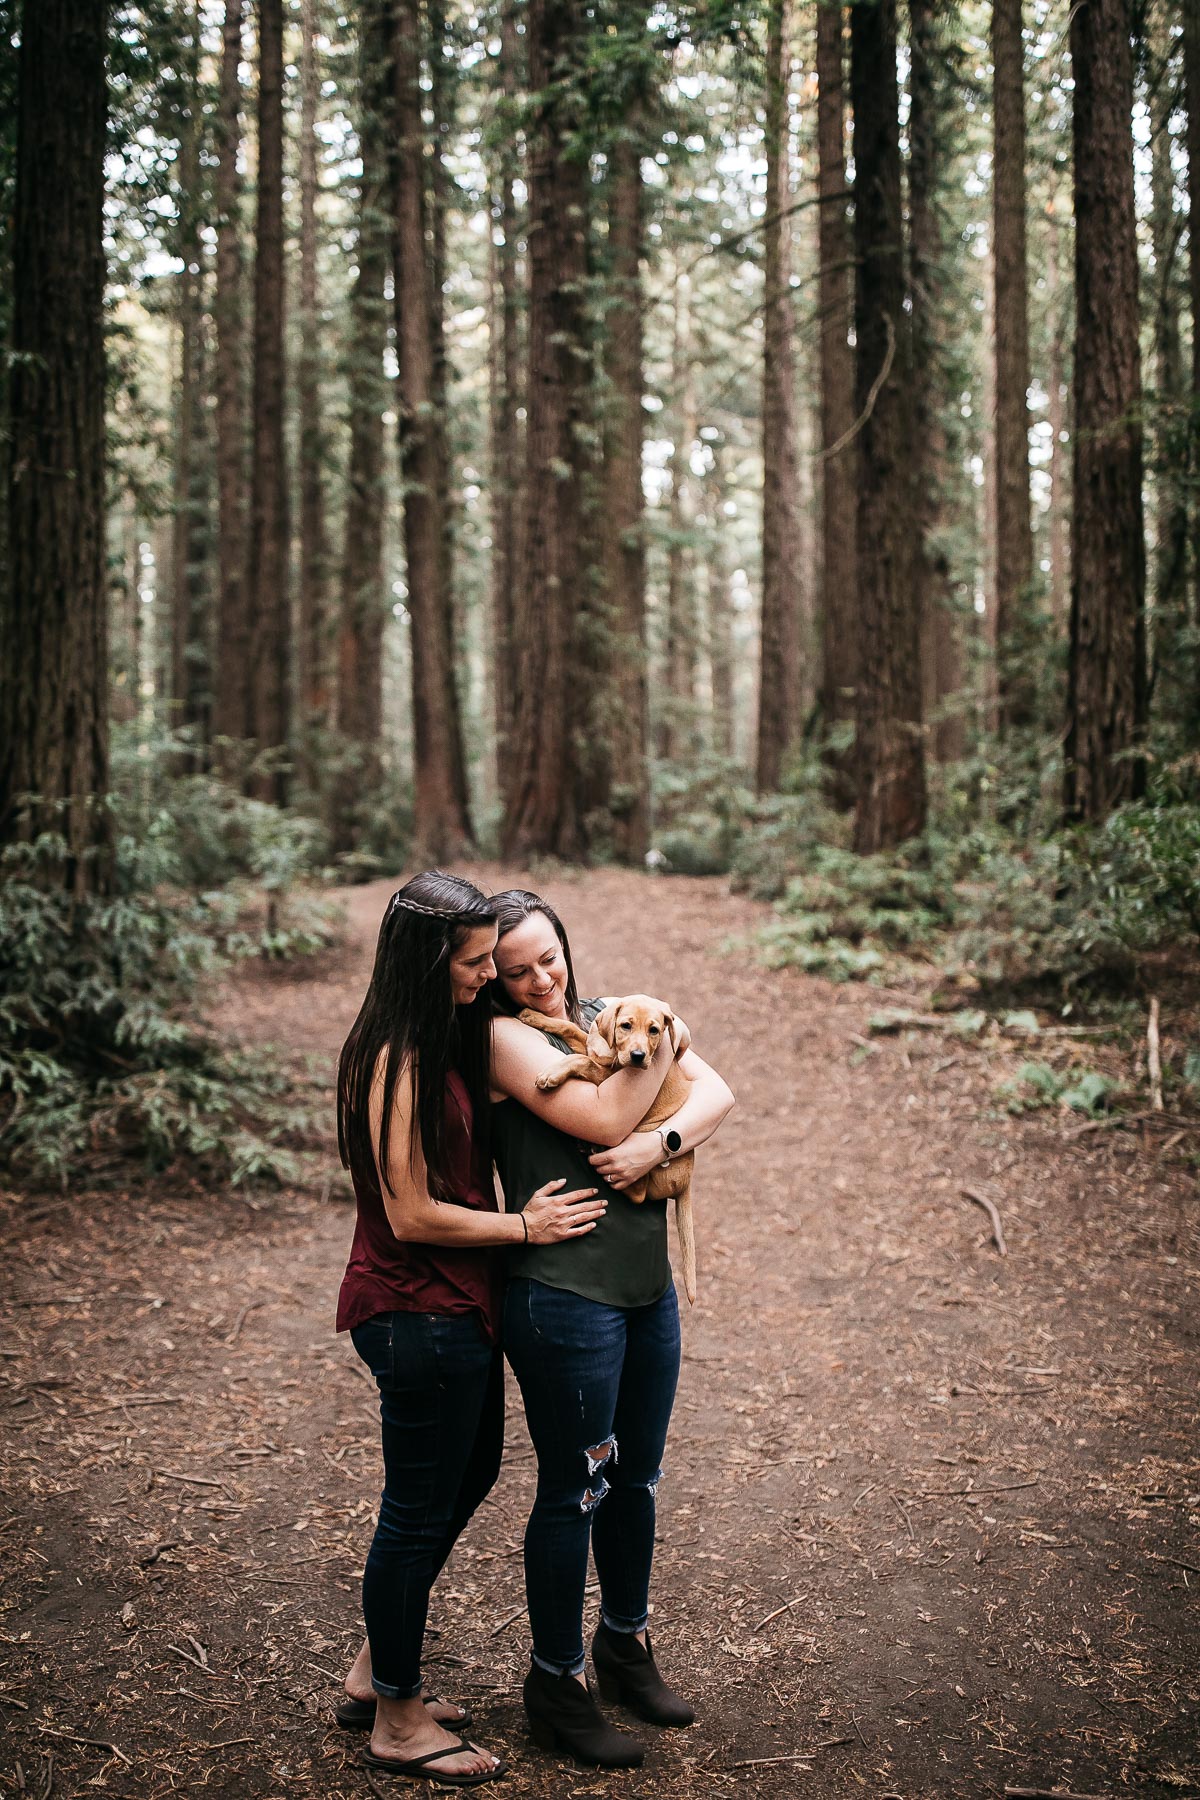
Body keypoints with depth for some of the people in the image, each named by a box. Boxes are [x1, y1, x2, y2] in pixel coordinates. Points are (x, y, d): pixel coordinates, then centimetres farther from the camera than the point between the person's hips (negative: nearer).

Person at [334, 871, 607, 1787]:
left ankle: (376, 1670, 37)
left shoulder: (450, 1041, 6)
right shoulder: (397, 1059, -22)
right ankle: (398, 1720, 23)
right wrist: (525, 1224, -12)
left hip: (456, 1307, 10)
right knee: (420, 1508, 5)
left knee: (471, 1473, 23)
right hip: (417, 1314, -10)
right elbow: (412, 1214, -22)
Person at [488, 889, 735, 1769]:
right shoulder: (504, 1037, -10)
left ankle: (626, 1643, 40)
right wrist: (662, 1044, -7)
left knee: (636, 1478, 20)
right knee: (574, 1490, 6)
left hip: (649, 1290, 7)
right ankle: (556, 1680, 24)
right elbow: (604, 1118, -18)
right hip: (564, 1295, -7)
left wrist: (662, 1142, -15)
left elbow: (717, 1092, 3)